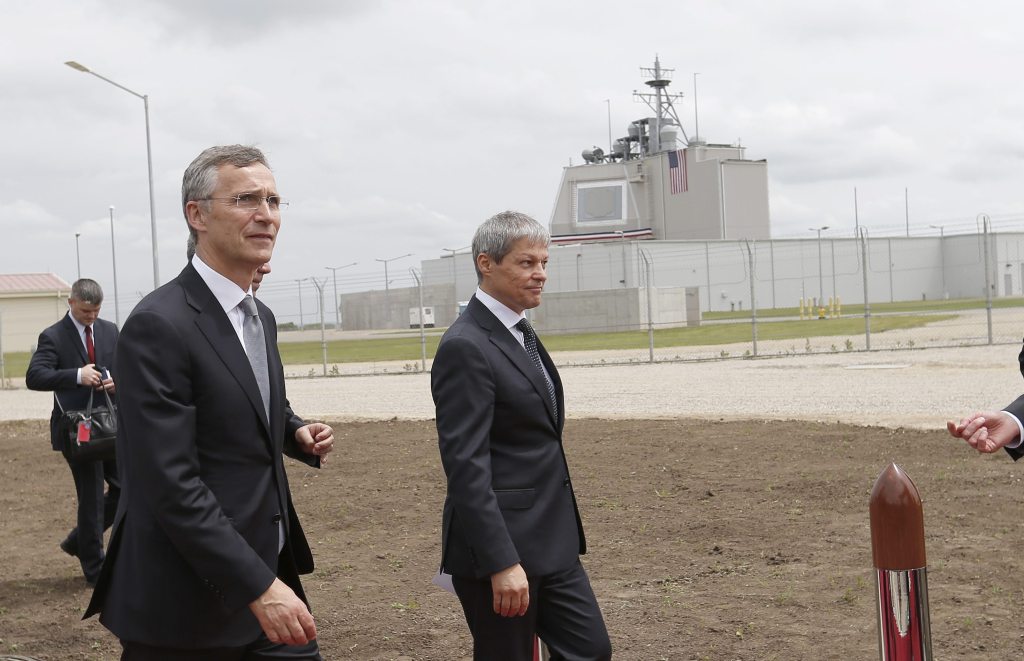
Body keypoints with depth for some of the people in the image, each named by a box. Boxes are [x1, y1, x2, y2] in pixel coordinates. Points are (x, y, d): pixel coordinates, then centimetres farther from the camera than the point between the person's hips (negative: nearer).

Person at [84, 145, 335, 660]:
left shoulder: (260, 318, 11)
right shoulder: (159, 326, -17)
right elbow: (170, 486, -22)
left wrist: (298, 434, 5)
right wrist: (257, 586, -24)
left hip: (268, 573, 8)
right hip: (188, 608, -8)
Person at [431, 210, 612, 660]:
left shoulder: (519, 332, 13)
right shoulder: (465, 348, -17)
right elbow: (466, 466, -22)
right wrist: (502, 563, -26)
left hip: (551, 541, 9)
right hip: (498, 544, -9)